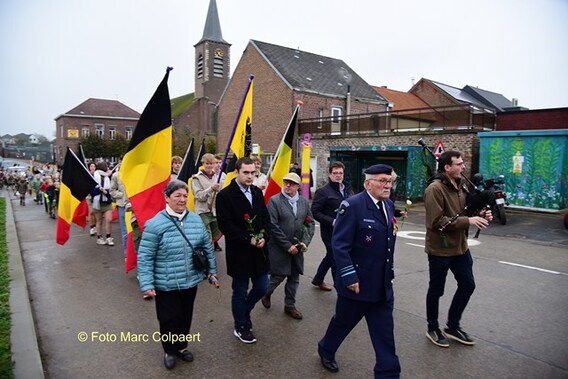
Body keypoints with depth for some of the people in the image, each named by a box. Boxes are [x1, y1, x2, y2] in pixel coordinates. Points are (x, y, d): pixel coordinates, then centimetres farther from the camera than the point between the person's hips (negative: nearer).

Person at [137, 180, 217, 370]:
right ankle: (169, 351, 35)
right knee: (169, 318, 8)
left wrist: (211, 269, 13)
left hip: (190, 282, 4)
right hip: (166, 284, -4)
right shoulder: (155, 224, -16)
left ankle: (182, 346, 43)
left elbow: (207, 246, 10)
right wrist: (147, 283, -14)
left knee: (186, 316, 19)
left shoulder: (196, 219, -1)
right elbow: (145, 257, -12)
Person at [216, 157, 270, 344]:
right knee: (240, 291, 9)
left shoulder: (257, 192, 8)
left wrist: (263, 237, -8)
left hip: (258, 250, 6)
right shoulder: (225, 195, -12)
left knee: (262, 287, 13)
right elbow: (225, 224, -17)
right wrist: (248, 239, -19)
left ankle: (244, 312, 40)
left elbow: (266, 217, 10)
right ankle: (240, 327, 29)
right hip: (239, 252, -6)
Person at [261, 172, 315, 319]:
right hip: (279, 248, -4)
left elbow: (311, 223, 7)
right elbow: (273, 226, -14)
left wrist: (305, 242, -7)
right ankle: (266, 293, 34)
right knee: (279, 275, 3)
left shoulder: (304, 202, 4)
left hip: (297, 248, 5)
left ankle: (290, 306, 30)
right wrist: (287, 246, -14)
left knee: (294, 277, 11)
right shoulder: (274, 201, -10)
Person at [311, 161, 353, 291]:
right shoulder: (323, 191, -10)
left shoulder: (348, 189, 8)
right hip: (331, 233, -7)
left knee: (331, 257, 22)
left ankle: (318, 280, 44)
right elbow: (315, 212, -13)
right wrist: (332, 221, -22)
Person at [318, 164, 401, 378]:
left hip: (383, 285, 6)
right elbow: (339, 245, -20)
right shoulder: (352, 205, -18)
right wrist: (350, 277, -22)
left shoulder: (389, 205, 6)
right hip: (357, 282, -6)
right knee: (343, 322, 17)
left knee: (384, 333, 10)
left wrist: (389, 272, 14)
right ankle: (326, 350, 45)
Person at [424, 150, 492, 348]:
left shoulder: (459, 187, 7)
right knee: (436, 290, 9)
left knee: (467, 285, 16)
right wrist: (468, 221, -24)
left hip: (460, 247, 8)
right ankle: (432, 329, 30)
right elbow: (437, 221, -27)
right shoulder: (435, 189, -21)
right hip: (440, 249, -8)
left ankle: (453, 326, 34)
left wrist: (479, 215, -2)